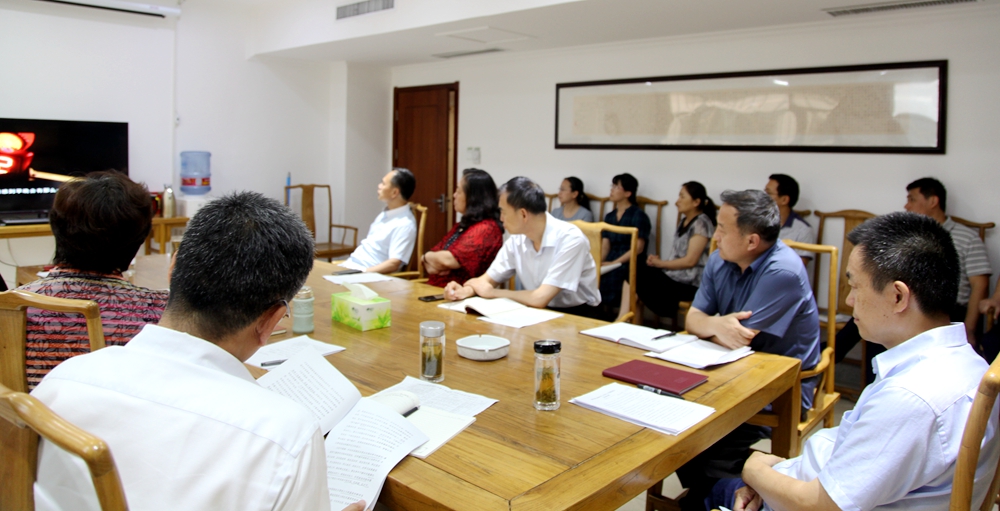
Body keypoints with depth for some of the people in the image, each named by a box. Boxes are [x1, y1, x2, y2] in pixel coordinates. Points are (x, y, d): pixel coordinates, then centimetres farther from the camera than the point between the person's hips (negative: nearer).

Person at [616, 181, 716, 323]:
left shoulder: (701, 222, -11)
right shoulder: (684, 221, 16)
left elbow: (690, 261, -16)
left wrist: (660, 263, -8)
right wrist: (658, 261, -2)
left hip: (690, 283, -8)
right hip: (676, 275, 8)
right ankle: (623, 317, -13)